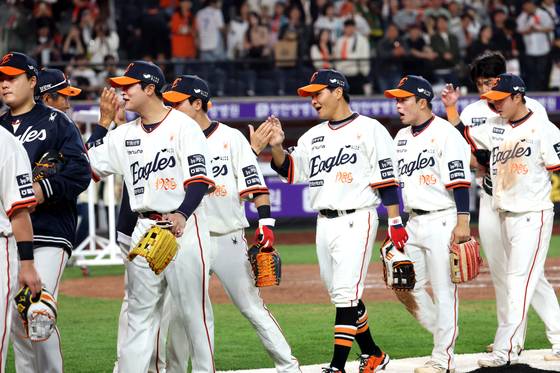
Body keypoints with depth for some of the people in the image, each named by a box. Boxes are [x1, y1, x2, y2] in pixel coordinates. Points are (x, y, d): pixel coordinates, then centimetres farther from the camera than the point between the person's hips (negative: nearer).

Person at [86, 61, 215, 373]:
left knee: (193, 309, -4)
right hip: (145, 228, 6)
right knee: (140, 312, 6)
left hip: (184, 227, -6)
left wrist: (182, 215, -29)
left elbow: (199, 179, -15)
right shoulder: (125, 134, 14)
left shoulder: (183, 125, -5)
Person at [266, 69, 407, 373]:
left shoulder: (369, 129, -4)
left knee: (346, 293, -14)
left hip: (356, 221, -7)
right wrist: (277, 147, -6)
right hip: (324, 223, 7)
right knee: (341, 296, 11)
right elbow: (289, 171, 13)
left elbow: (387, 180, -7)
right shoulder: (314, 136, 17)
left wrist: (395, 222, -12)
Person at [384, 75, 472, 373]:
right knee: (406, 287, 8)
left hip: (442, 222, -8)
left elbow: (459, 180, -16)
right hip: (413, 222, 9)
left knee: (443, 290, -5)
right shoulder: (402, 137, 14)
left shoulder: (445, 133, -11)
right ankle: (444, 334, 23)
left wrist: (462, 222, -22)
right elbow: (392, 178, 20)